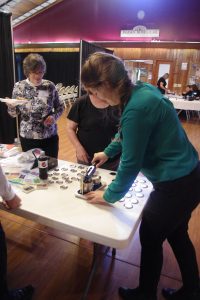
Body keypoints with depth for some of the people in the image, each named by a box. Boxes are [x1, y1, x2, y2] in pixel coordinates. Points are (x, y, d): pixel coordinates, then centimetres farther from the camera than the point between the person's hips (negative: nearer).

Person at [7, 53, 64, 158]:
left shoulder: (50, 86, -5)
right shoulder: (19, 87, -4)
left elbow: (60, 107, 6)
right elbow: (14, 113, 3)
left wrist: (54, 116, -13)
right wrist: (11, 106, -18)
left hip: (50, 136, 0)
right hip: (27, 138, 0)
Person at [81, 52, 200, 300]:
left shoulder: (137, 108, -28)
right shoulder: (141, 89, 0)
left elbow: (131, 164, -20)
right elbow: (127, 132, 17)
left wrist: (109, 196, -4)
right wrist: (108, 152, 24)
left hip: (176, 186, -9)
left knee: (150, 240, 14)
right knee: (177, 235, 25)